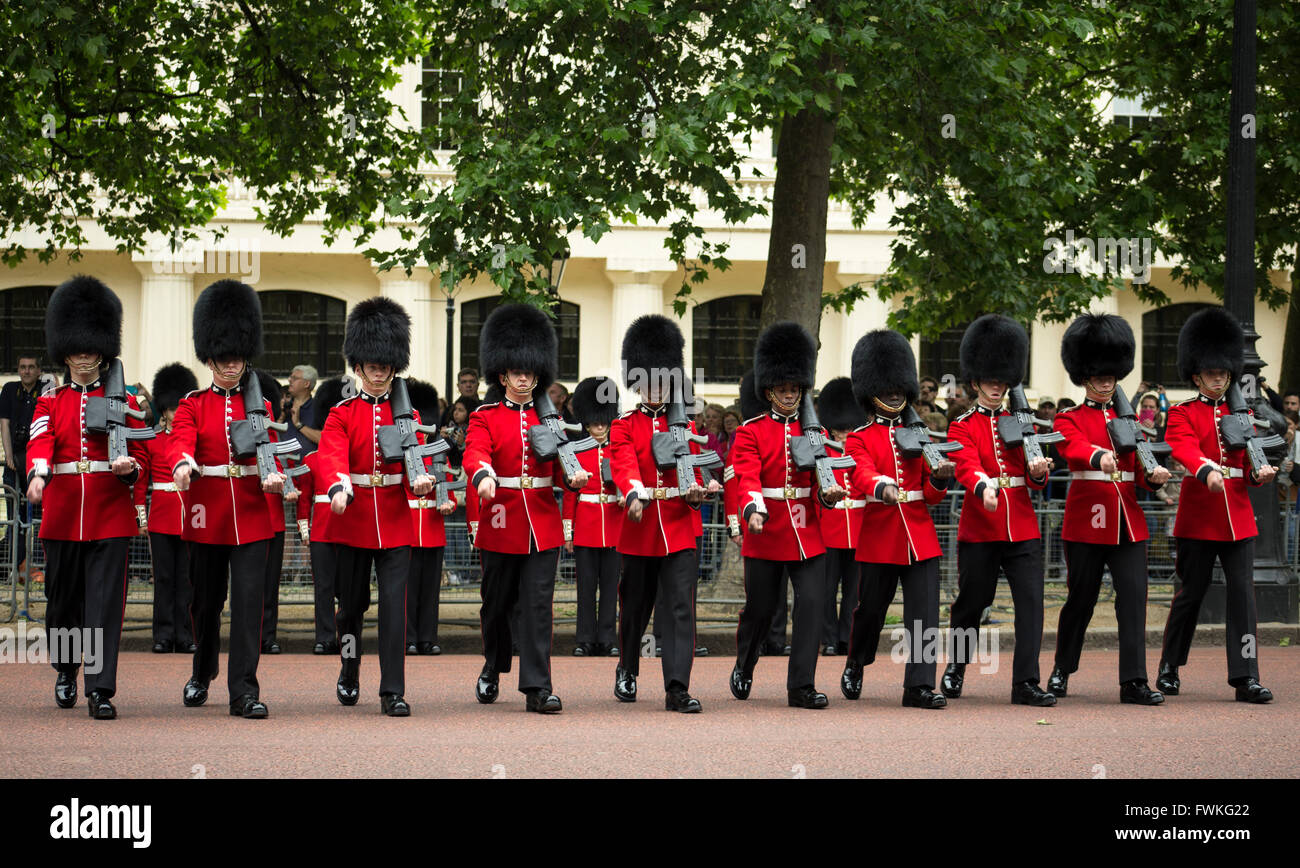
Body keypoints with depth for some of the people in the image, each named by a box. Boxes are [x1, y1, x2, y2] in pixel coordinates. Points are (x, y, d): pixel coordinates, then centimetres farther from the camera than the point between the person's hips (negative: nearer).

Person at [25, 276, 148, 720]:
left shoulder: (123, 402, 7)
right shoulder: (50, 402, 9)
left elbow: (141, 452, 5)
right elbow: (39, 441, -8)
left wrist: (129, 466, -19)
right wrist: (38, 473, -29)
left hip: (110, 516, -2)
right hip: (62, 515, 2)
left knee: (105, 601, -9)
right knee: (63, 600, 10)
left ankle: (101, 690, -11)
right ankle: (65, 671, 33)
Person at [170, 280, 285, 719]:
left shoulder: (260, 406, 9)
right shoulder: (192, 405, 4)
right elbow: (180, 441, -13)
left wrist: (274, 477, -20)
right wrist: (183, 464, -36)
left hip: (251, 515, 0)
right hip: (207, 516, 0)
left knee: (248, 600, -9)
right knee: (206, 601, 12)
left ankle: (244, 691, -11)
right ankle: (202, 673, 34)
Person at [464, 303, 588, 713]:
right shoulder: (485, 417, 2)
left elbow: (561, 464, 6)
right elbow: (475, 452, -16)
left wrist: (575, 477, -18)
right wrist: (483, 476, -38)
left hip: (543, 525, 1)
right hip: (501, 524, -1)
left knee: (538, 605, -5)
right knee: (496, 603, 11)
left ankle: (537, 688, -8)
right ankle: (493, 666, 35)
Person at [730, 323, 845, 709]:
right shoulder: (750, 432, 0)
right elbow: (747, 477, -14)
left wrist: (830, 491, -21)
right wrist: (753, 510, -33)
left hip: (807, 533, 3)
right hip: (766, 532, -3)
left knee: (812, 604, -8)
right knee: (759, 608, 6)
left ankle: (801, 686, -6)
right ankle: (743, 669, 33)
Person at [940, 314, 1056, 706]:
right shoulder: (962, 427, 1)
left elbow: (1036, 480, 9)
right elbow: (967, 466, -17)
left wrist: (1037, 471, -15)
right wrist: (983, 488, -38)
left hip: (1022, 527, 3)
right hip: (979, 528, -3)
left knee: (1031, 601, -8)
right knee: (970, 603, 8)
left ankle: (1025, 683, -8)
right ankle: (955, 668, 30)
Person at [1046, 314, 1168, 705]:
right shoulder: (1070, 419, 1)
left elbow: (1140, 471, 11)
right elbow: (1074, 447, -22)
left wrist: (1154, 476, -13)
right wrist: (1100, 457, -43)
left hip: (1127, 522, 3)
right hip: (1086, 521, -3)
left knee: (1133, 595, -6)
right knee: (1080, 598, 4)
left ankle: (1134, 682, -8)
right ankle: (1062, 671, 23)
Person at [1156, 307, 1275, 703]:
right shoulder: (1182, 414, 1)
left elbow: (1247, 461, 13)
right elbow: (1184, 448, -18)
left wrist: (1259, 473, -11)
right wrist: (1207, 471, -38)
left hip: (1237, 517, 4)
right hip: (1198, 517, -4)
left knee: (1243, 592, -5)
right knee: (1191, 593, 3)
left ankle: (1246, 678, -7)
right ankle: (1169, 670, 18)